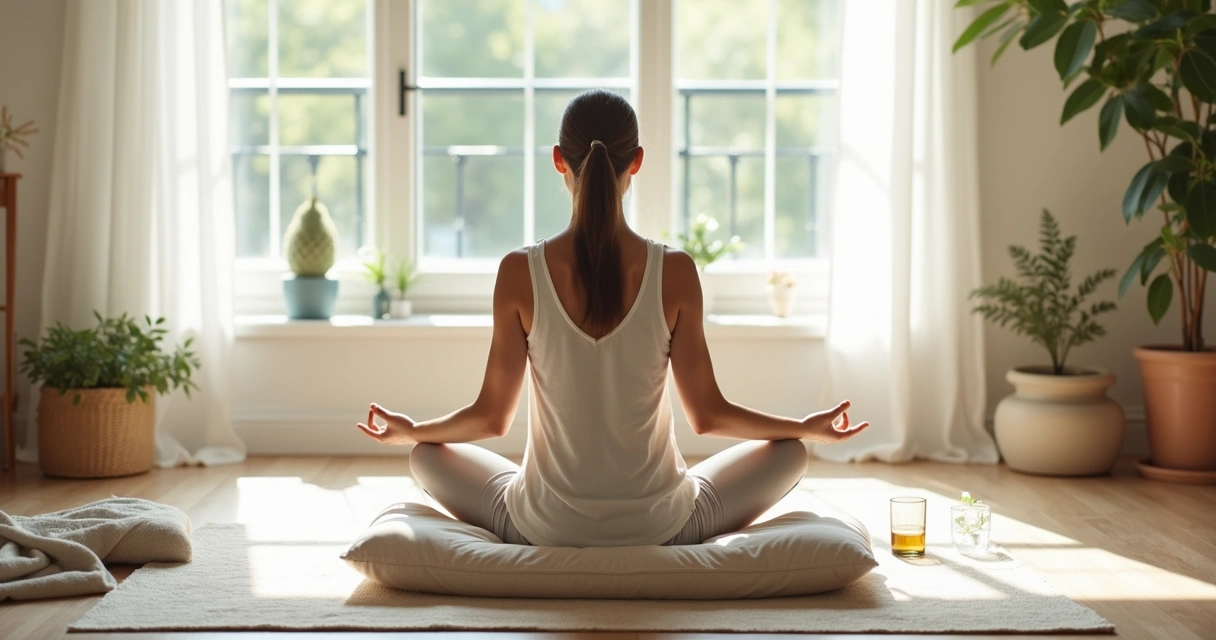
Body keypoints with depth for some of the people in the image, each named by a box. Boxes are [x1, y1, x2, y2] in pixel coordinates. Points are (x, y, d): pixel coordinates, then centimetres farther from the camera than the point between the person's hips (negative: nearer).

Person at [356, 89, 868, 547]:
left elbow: (491, 416, -3)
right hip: (660, 529, 0)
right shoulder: (675, 272, -11)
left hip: (544, 530, 0)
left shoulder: (519, 272, -11)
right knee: (788, 452, 22)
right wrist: (810, 428, 13)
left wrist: (409, 430, 18)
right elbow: (707, 415, -3)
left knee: (428, 455, 26)